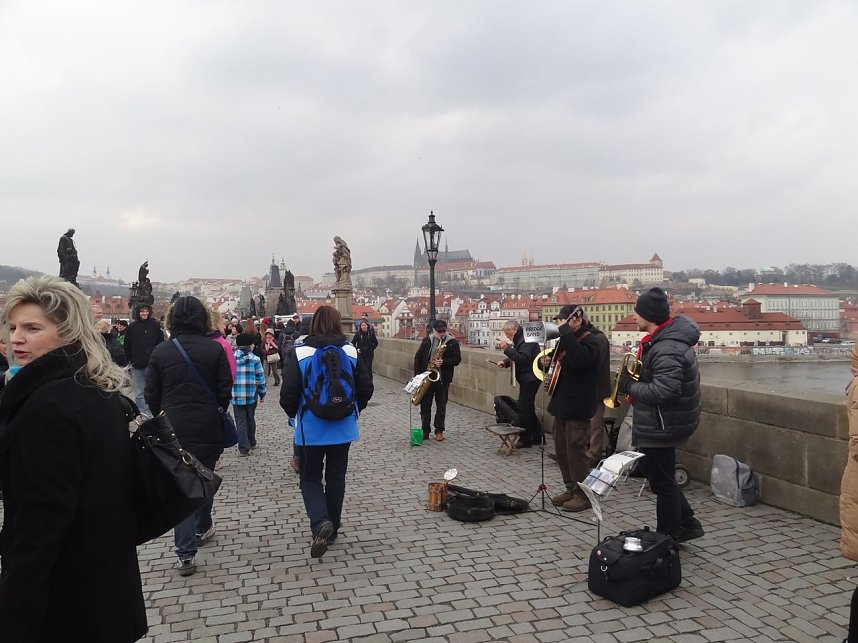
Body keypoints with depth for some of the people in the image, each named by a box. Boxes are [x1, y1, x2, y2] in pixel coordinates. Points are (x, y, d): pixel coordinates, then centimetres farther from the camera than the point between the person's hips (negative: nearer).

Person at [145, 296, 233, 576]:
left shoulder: (161, 351, -4)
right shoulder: (215, 349, -8)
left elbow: (151, 396, 1)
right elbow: (225, 391, -4)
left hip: (173, 429, 0)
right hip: (207, 429, 0)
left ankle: (186, 552, 0)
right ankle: (202, 528, 40)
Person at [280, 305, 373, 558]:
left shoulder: (300, 353, -11)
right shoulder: (350, 352, -4)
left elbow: (288, 393, -13)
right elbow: (366, 387, -1)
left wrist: (295, 414, 7)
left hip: (310, 428, -2)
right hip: (343, 427, 2)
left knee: (310, 477, 12)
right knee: (336, 478, 16)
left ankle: (320, 523, -10)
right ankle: (332, 529, 25)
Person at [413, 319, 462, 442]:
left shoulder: (452, 342, -1)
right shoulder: (427, 340, 5)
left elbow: (457, 359, -4)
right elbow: (418, 357, 7)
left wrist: (444, 362, -21)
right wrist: (418, 375, -1)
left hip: (443, 379, -2)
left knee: (441, 406, 5)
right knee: (425, 405, 6)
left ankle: (439, 431, 17)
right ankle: (425, 430, 16)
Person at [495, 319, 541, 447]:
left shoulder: (527, 339, -17)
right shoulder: (519, 339, 14)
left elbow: (523, 359, -27)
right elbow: (516, 358, 22)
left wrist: (507, 349, -26)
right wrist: (505, 362, 4)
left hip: (530, 378, -10)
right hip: (525, 379, 10)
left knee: (523, 409, -7)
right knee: (528, 409, 15)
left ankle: (525, 439, 0)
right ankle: (537, 437, 25)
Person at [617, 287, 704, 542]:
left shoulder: (666, 349, -27)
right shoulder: (670, 335, 6)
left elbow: (663, 390, -35)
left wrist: (630, 386, -21)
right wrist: (634, 382, 5)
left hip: (661, 427, -10)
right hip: (660, 424, 10)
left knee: (662, 483, 5)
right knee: (662, 479, 22)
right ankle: (687, 524, 33)